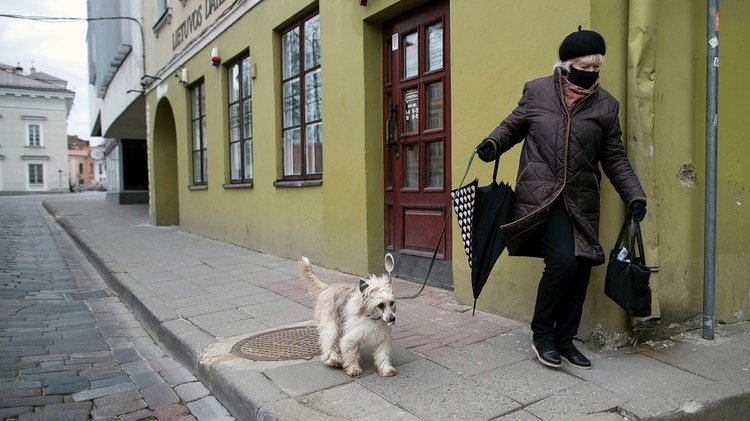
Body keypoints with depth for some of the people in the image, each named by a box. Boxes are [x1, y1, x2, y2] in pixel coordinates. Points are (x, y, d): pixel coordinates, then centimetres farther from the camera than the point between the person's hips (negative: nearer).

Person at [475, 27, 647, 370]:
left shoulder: (606, 105, 8)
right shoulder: (537, 92, 2)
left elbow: (615, 158, 11)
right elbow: (513, 126, 14)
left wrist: (634, 196, 1)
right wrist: (493, 143, -7)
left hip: (580, 201, 4)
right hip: (540, 197, -4)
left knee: (580, 267, 3)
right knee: (563, 260, -18)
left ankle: (564, 339, 23)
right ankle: (541, 333, 5)